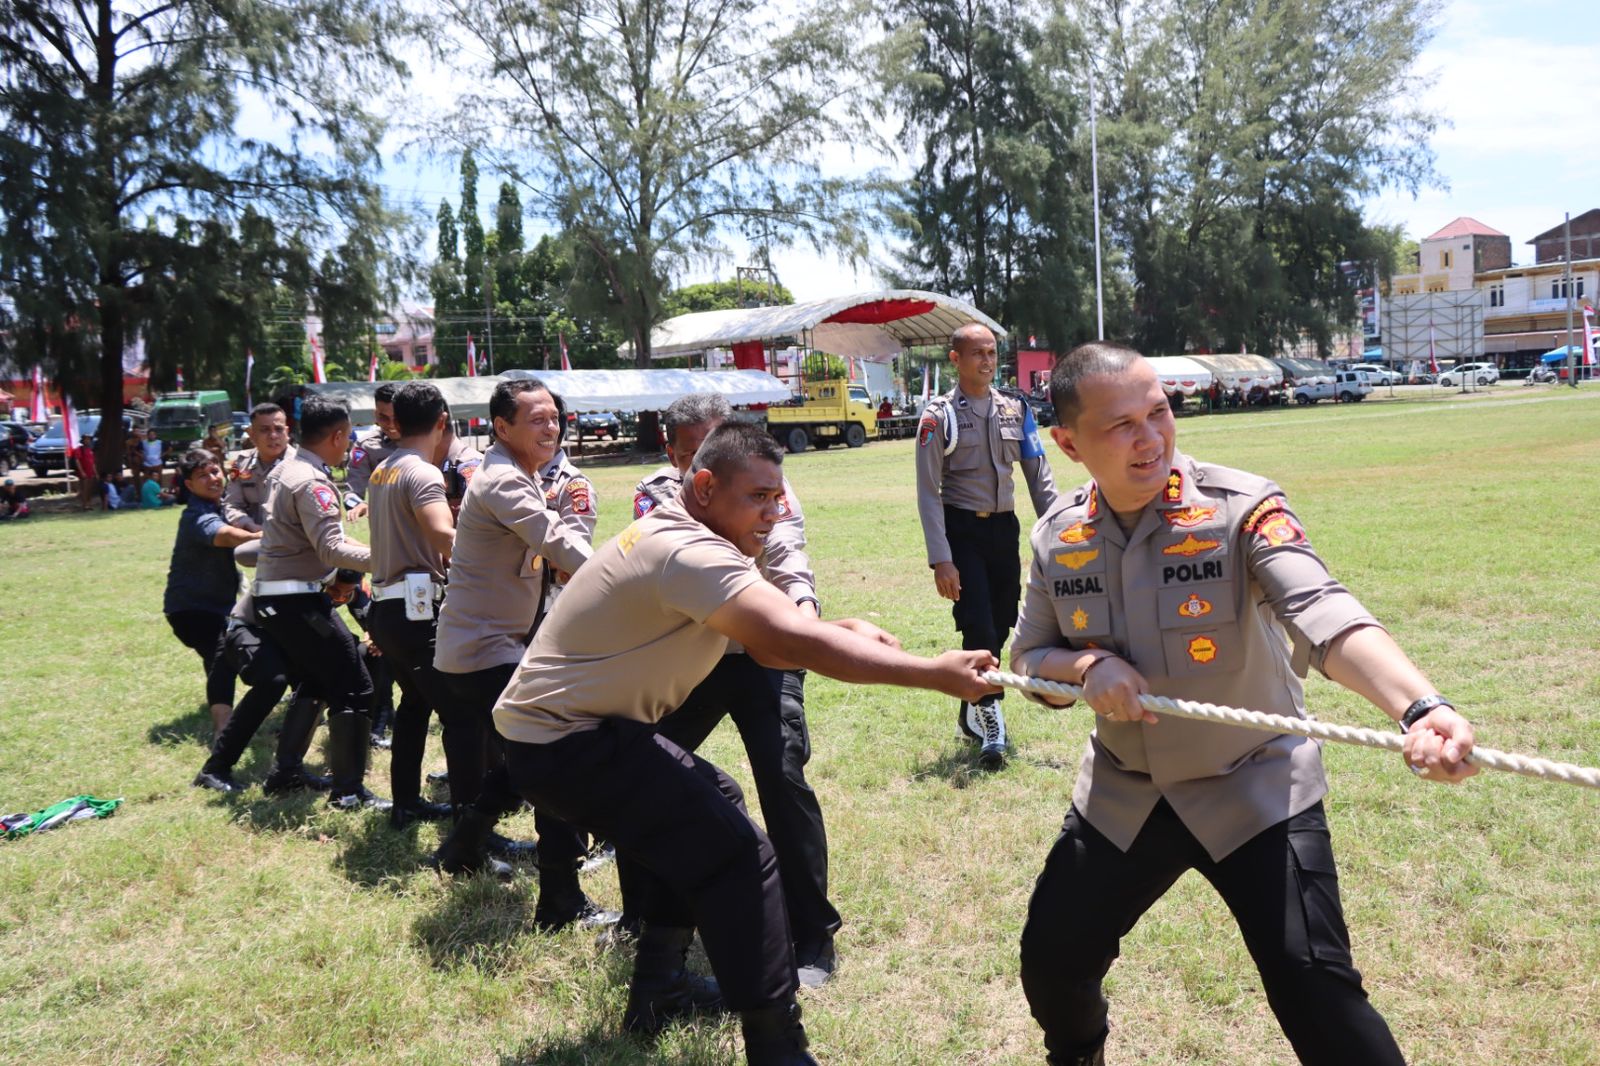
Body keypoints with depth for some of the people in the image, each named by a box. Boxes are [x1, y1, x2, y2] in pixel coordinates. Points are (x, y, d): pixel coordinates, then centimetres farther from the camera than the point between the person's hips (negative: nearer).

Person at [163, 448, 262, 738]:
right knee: (222, 657, -34)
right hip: (190, 605, -10)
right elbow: (227, 536, -46)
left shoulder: (221, 507, 6)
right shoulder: (198, 517, -25)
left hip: (217, 602, 10)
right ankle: (223, 729, -47)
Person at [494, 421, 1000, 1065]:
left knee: (708, 802, 24)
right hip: (563, 742, -11)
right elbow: (796, 640, -35)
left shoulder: (675, 538, 9)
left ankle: (657, 990, 32)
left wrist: (842, 635, -7)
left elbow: (769, 648, 11)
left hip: (572, 723, 11)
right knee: (737, 856, -16)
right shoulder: (689, 552, -23)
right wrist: (935, 674, -33)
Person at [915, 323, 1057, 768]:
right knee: (979, 629, -10)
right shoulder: (939, 416, -6)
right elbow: (928, 492, -9)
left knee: (1001, 626, 10)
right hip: (962, 531, -5)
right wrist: (940, 559, -15)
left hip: (1004, 528, 5)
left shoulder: (1016, 410, 7)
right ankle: (989, 725, 3)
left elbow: (1039, 476, 8)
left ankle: (970, 715, 28)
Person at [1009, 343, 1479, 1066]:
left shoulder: (1240, 506, -20)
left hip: (1255, 788, -4)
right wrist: (1087, 666, -19)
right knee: (1051, 963, 12)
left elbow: (1322, 614, -36)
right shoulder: (1058, 536, -6)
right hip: (1122, 793, 4)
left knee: (1314, 990, -15)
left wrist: (1418, 706, -54)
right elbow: (1029, 659, 4)